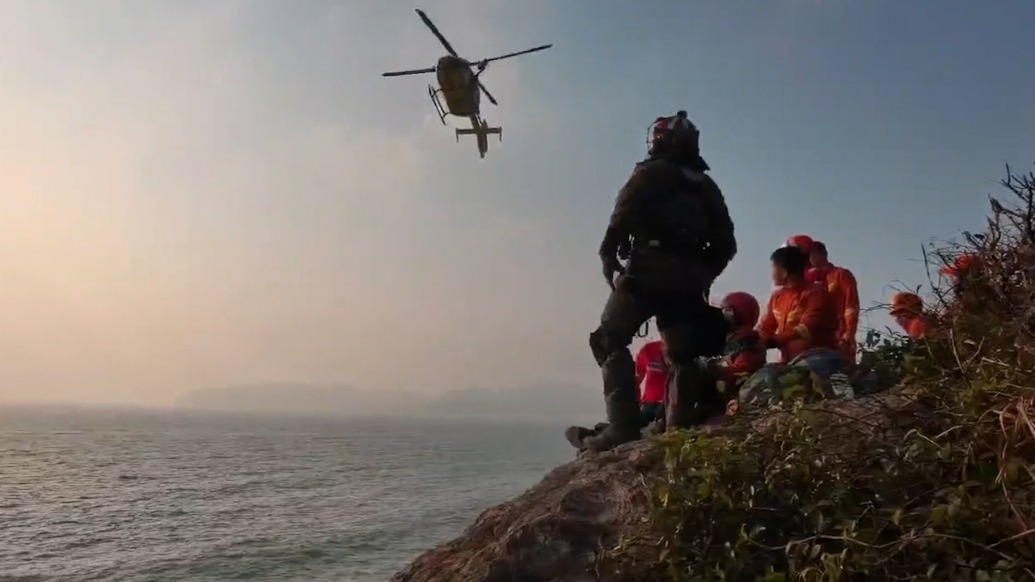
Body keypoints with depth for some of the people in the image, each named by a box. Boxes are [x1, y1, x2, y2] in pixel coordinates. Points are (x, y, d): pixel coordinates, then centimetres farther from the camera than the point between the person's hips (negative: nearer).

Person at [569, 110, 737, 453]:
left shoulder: (652, 173, 6)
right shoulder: (707, 187, 24)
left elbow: (623, 216, -10)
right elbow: (726, 244, 21)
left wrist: (608, 256, -1)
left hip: (649, 270, -6)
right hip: (688, 280, 6)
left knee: (608, 341, -5)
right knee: (681, 354, 12)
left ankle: (623, 425, -17)